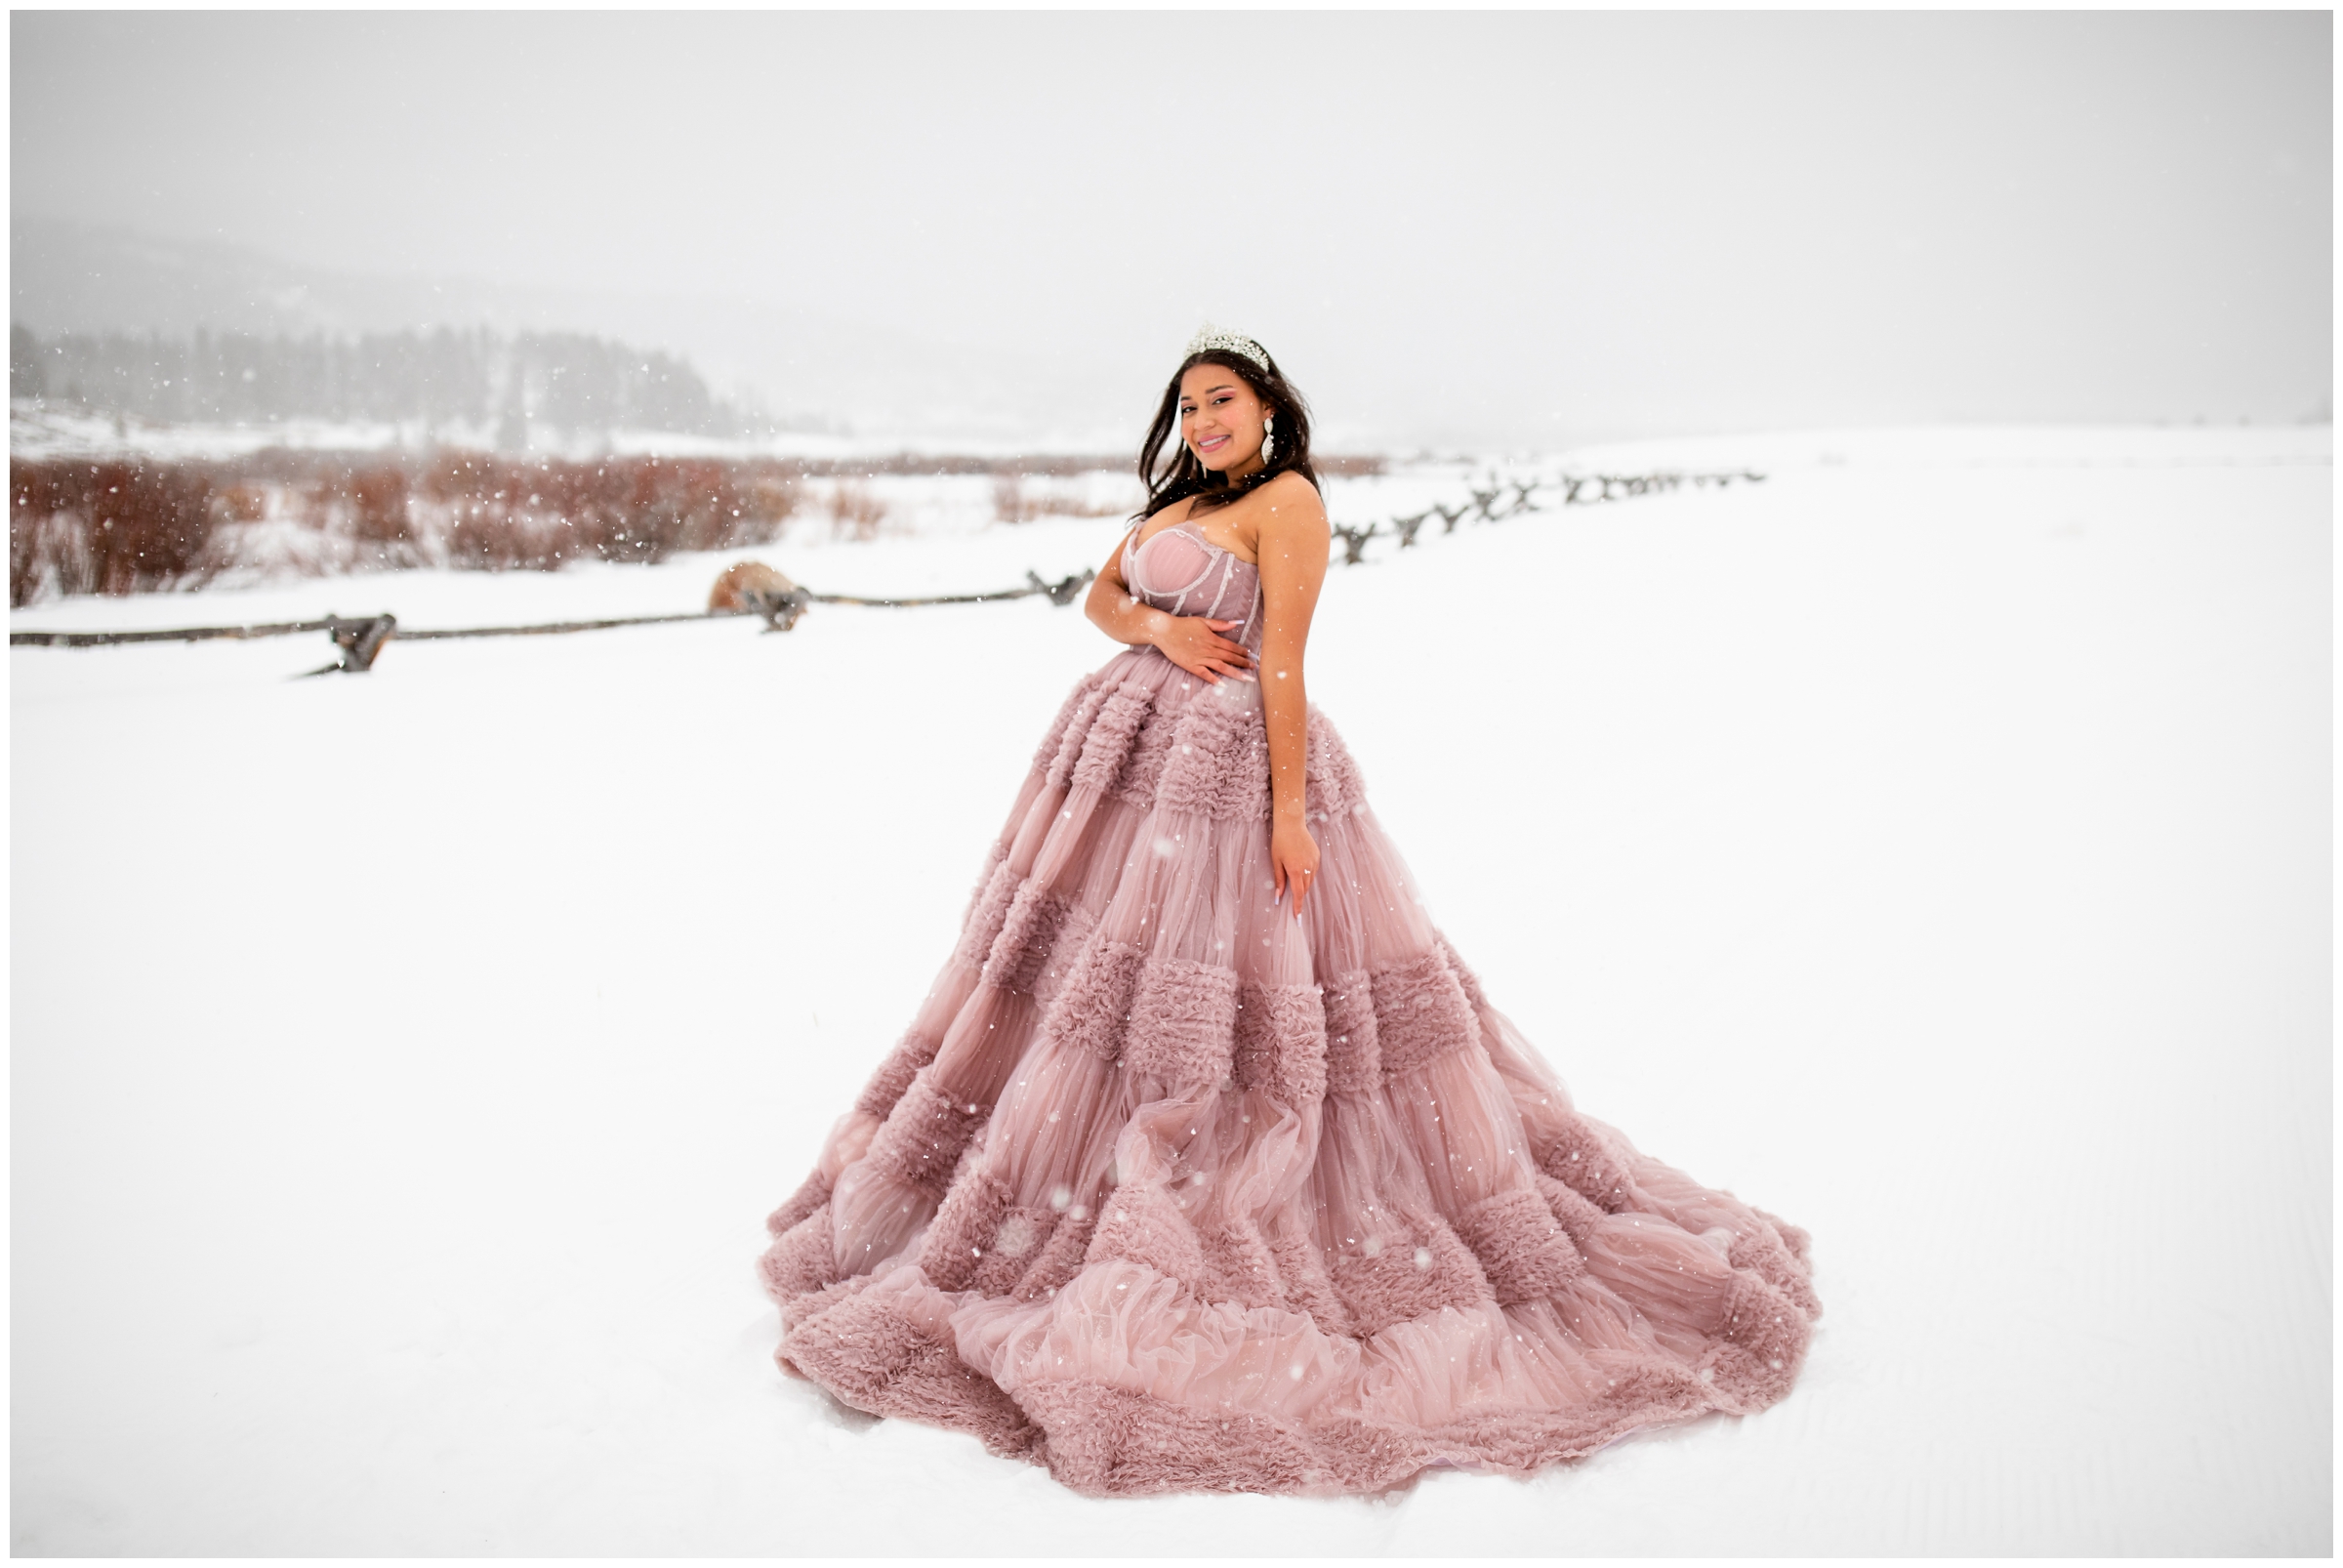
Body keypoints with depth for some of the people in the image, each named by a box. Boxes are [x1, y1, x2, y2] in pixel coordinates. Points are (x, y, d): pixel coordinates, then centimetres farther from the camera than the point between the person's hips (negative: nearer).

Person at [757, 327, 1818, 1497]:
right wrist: (1156, 629, -5)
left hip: (1229, 763, -8)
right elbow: (1102, 594, 18)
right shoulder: (1174, 503, 18)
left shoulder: (1287, 499, -7)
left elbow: (1283, 659, -14)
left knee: (1196, 983, -7)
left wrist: (1291, 810, -19)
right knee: (1092, 975, 12)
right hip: (1130, 747, 8)